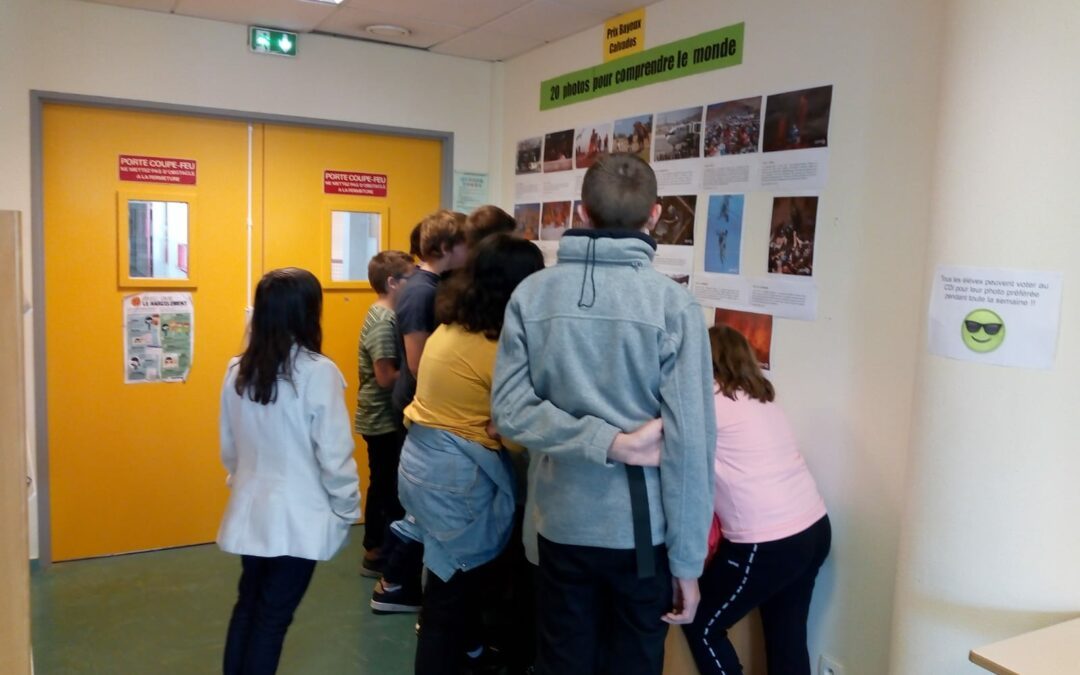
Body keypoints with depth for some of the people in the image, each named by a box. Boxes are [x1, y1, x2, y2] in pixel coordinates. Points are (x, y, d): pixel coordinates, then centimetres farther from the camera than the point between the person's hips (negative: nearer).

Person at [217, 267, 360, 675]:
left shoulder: (238, 370, -1)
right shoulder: (318, 372, -18)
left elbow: (229, 448, 9)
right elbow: (334, 455, -15)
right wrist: (347, 509, -2)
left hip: (250, 511, 6)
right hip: (297, 517, -5)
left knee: (248, 606, 21)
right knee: (273, 617, 7)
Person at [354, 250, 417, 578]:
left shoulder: (383, 315, 10)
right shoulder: (384, 321, -20)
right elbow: (387, 376, -25)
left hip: (381, 416, 10)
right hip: (384, 418, -10)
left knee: (383, 486, 18)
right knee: (388, 488, 2)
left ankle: (376, 549, 30)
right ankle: (378, 555, 14)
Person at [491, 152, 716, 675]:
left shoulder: (531, 294, -5)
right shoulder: (673, 305, -13)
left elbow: (509, 412, -11)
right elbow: (688, 442, -15)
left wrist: (604, 441, -13)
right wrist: (687, 559, -7)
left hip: (561, 524, 2)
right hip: (641, 530, -2)